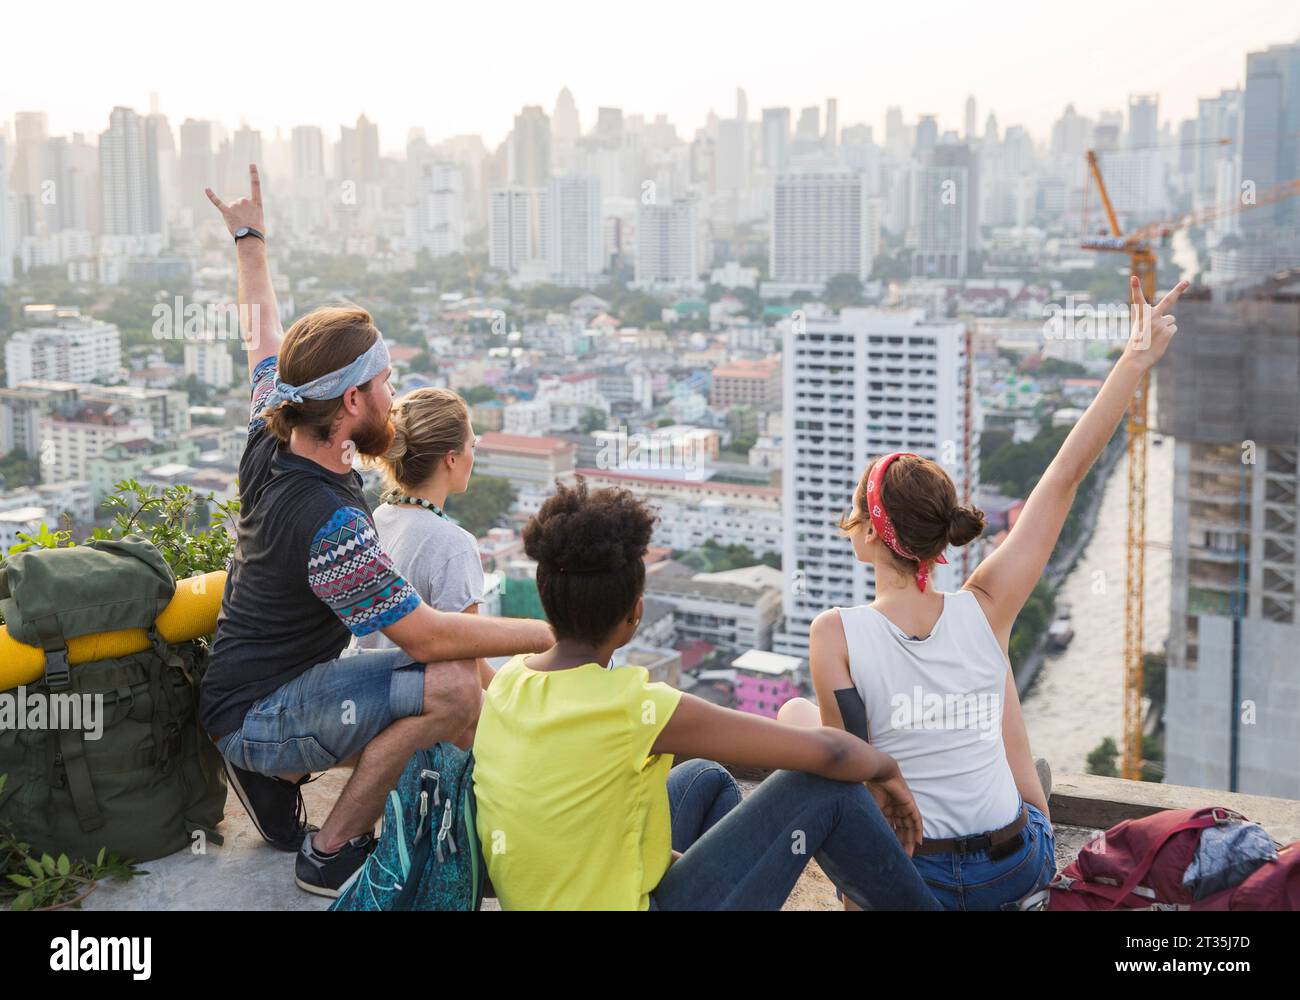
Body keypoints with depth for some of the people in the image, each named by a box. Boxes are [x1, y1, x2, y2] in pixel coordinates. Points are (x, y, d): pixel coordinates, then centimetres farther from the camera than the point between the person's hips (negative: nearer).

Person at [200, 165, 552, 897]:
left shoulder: (270, 441, -3)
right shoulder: (328, 524, -29)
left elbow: (266, 341, 15)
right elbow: (428, 636, -27)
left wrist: (250, 240, 30)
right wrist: (558, 633, -21)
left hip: (287, 679, 10)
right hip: (254, 714, -10)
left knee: (473, 666, 9)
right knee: (452, 685, -29)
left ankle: (276, 774, 14)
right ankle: (330, 854, -10)